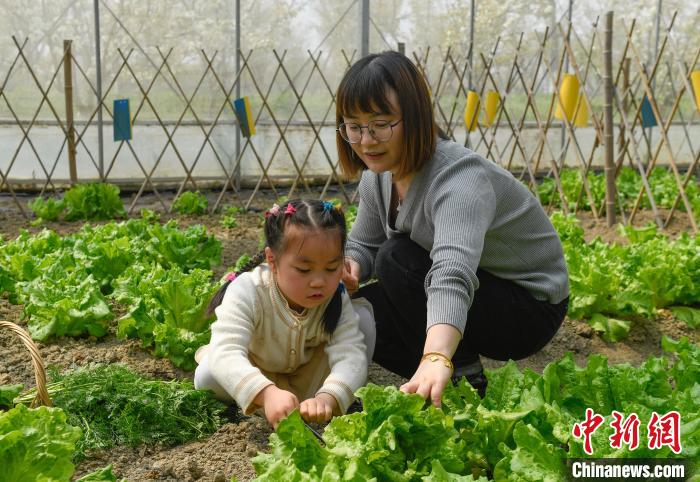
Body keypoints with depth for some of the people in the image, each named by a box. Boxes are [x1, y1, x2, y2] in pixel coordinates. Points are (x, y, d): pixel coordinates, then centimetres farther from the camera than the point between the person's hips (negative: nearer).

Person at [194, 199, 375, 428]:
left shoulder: (336, 300, -28)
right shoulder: (247, 292, -37)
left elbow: (350, 356, -39)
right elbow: (225, 352, -51)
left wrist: (327, 398, -62)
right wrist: (267, 394, -70)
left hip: (307, 370, 2)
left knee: (361, 315, -21)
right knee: (207, 377, -33)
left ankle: (308, 395, -13)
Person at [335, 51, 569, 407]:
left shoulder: (459, 178, -32)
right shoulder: (377, 178, -6)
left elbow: (453, 273, -50)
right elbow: (362, 246, 9)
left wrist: (436, 358, -66)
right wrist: (347, 268, -16)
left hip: (528, 309, -8)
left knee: (397, 259, -27)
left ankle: (465, 377, -11)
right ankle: (439, 381, 6)